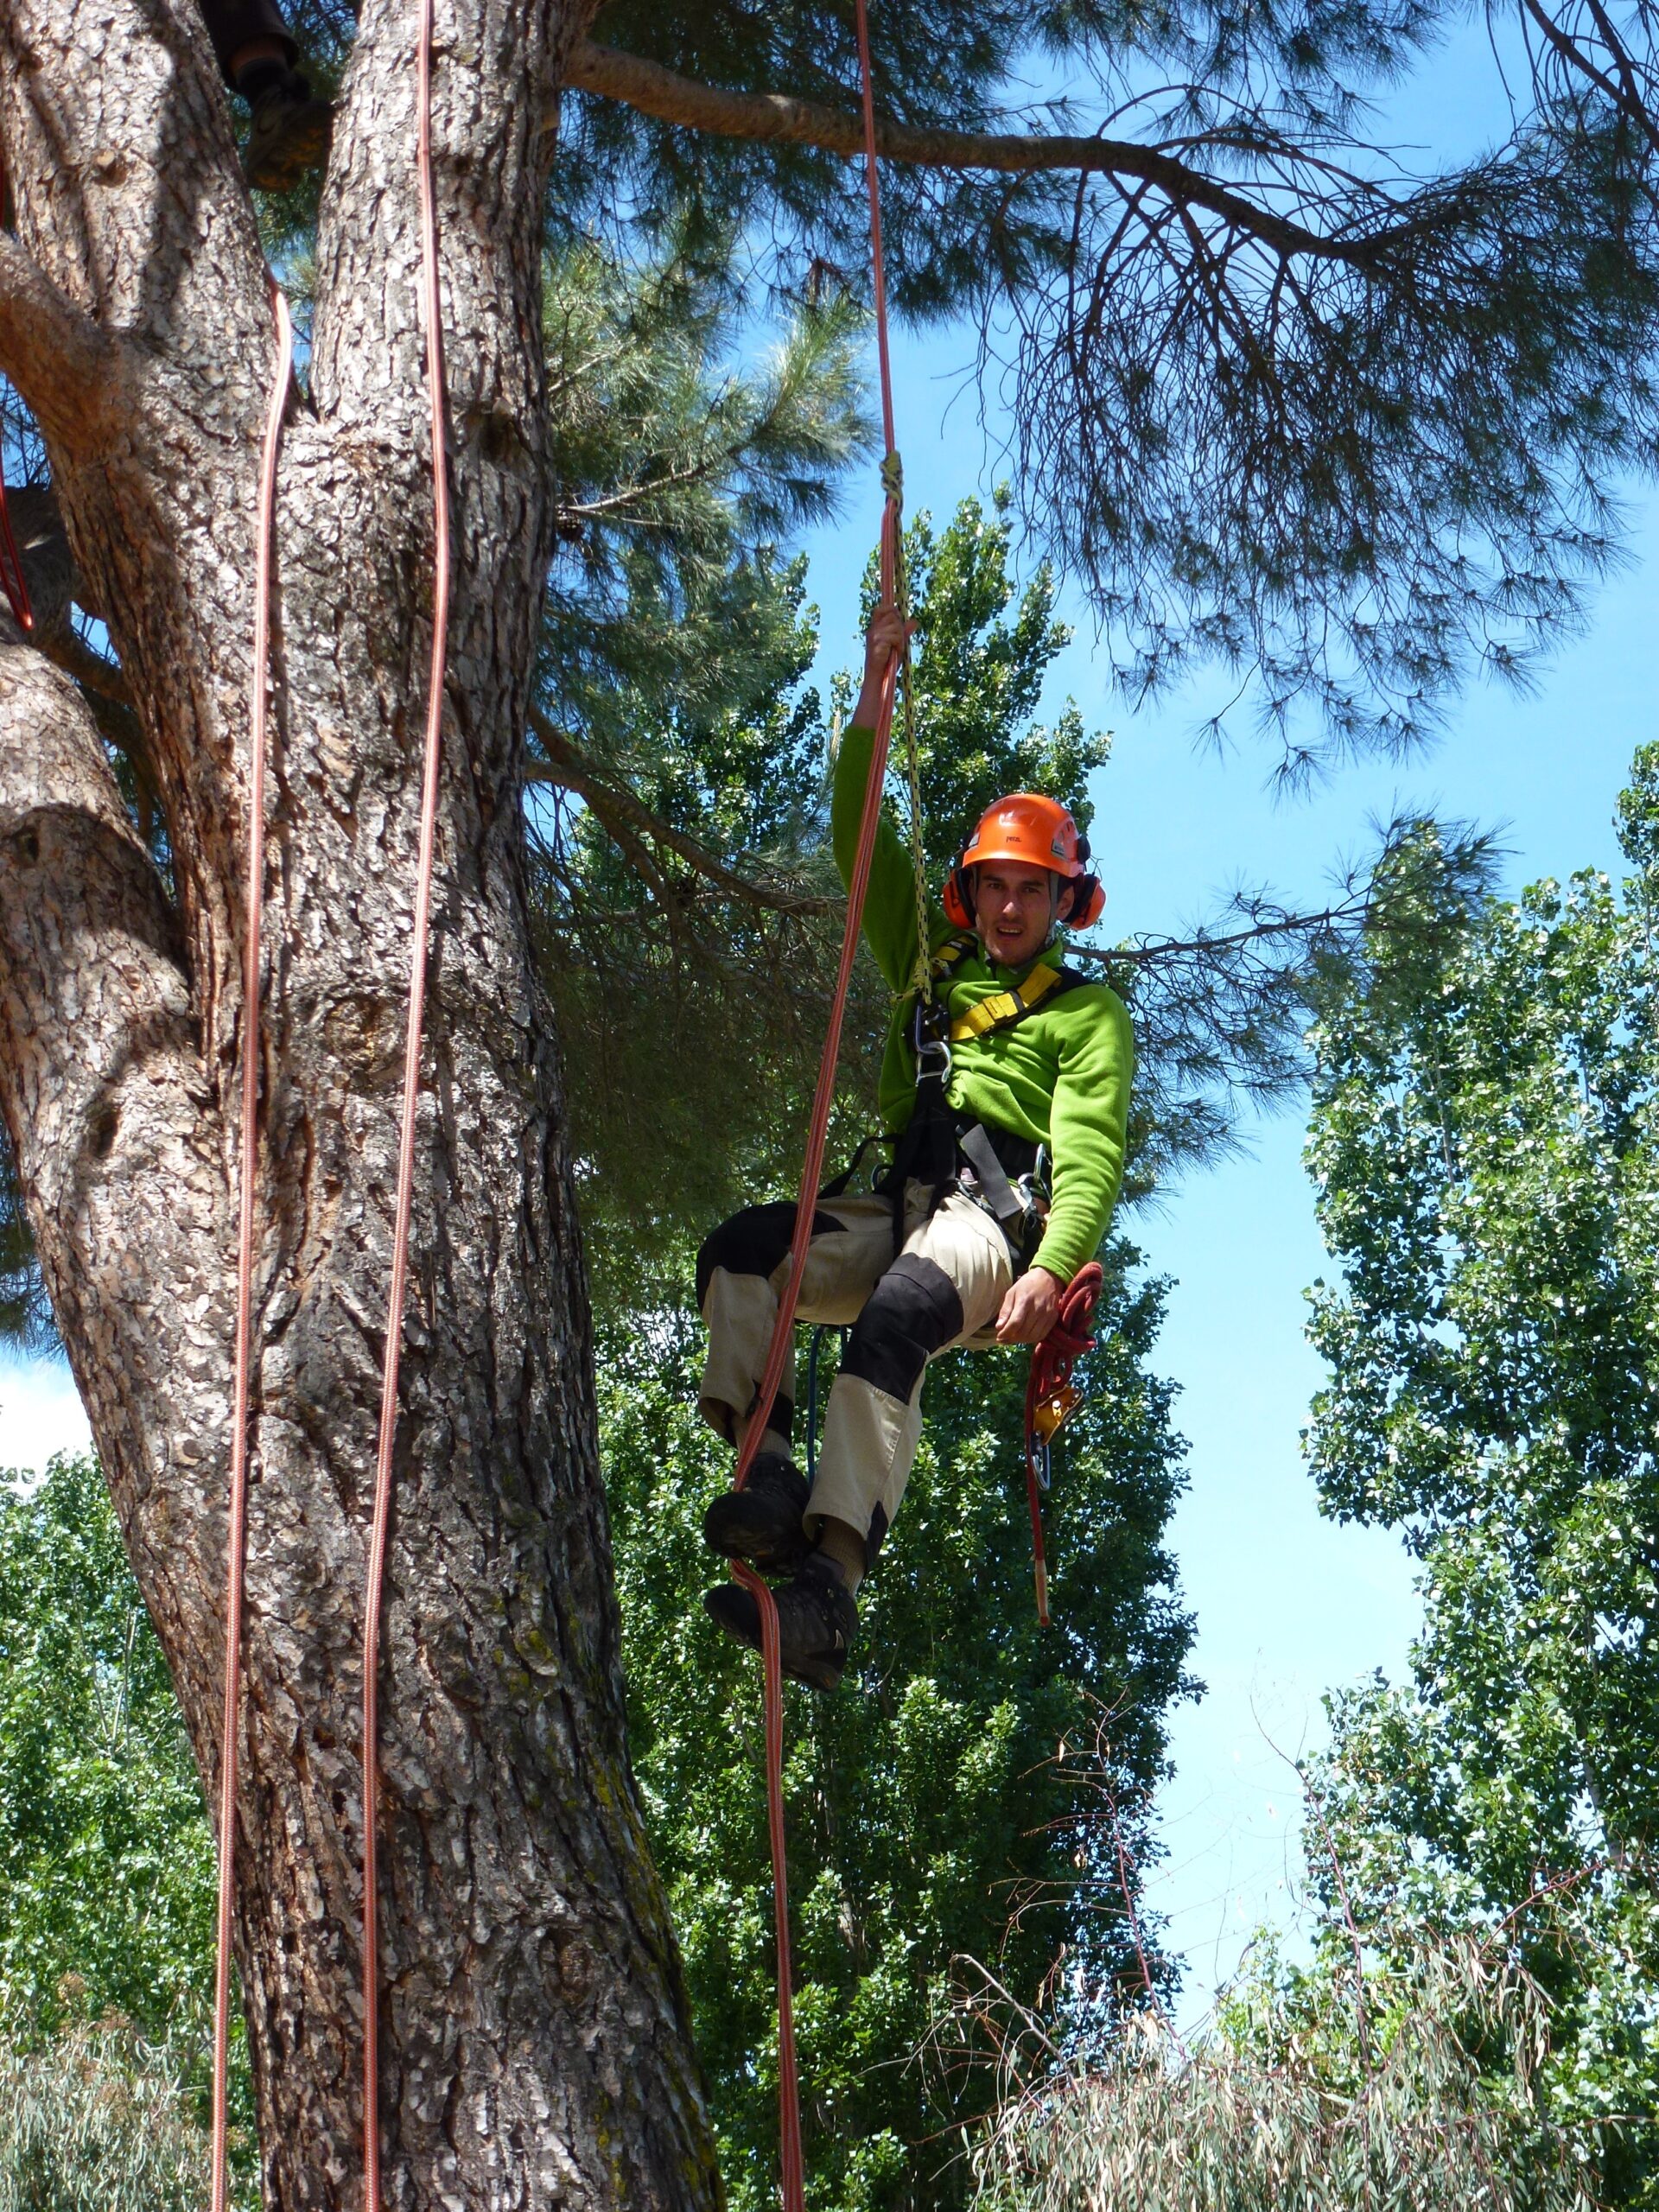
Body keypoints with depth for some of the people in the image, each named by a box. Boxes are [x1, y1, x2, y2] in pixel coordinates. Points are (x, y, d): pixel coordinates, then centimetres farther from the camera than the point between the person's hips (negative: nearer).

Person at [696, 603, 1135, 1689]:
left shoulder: (1088, 1011, 14)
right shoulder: (930, 968, 29)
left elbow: (1091, 1153, -1)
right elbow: (862, 841, 24)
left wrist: (1052, 1268, -19)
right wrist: (873, 699, 15)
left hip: (1000, 1217, -5)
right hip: (901, 1211, 6)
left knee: (894, 1317, -37)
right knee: (738, 1251, -23)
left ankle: (830, 1584, -51)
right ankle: (770, 1477, -34)